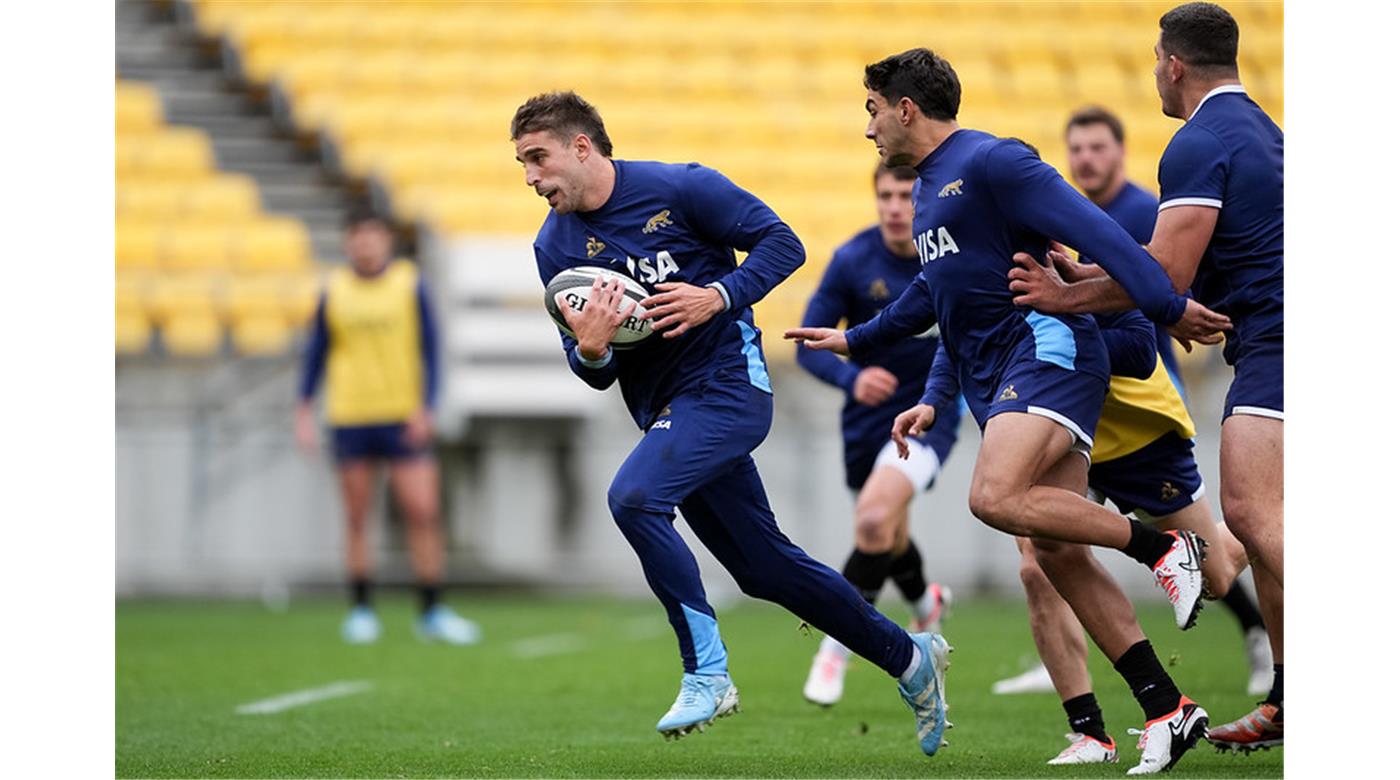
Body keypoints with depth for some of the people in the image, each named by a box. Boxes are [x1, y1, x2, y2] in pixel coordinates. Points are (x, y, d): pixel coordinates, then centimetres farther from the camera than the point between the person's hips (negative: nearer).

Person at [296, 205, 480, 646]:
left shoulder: (410, 285, 2)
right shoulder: (334, 291, 6)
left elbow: (429, 349, 3)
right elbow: (316, 353, 12)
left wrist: (424, 409, -6)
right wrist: (305, 411, 7)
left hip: (404, 419, -1)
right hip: (350, 419, 1)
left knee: (423, 513, -8)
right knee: (356, 519, 4)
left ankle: (433, 613, -2)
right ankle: (361, 612, 12)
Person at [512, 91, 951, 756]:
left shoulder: (677, 188, -10)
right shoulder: (555, 246, 4)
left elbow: (782, 243, -6)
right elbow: (597, 375, 6)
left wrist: (718, 296, -20)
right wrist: (589, 351, -17)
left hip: (727, 382, -7)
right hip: (666, 410, 7)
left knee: (632, 495, -28)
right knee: (765, 568, 11)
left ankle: (706, 673, -18)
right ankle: (908, 657, 29)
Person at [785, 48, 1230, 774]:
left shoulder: (990, 161, -8)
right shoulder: (928, 193, 21)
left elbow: (1088, 227, -16)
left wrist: (1168, 307, -23)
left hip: (1047, 348, -9)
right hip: (993, 379, 9)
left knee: (996, 497, -29)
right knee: (1057, 552, 0)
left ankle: (1164, 548, -16)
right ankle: (1167, 708, -1)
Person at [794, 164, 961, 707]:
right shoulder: (853, 261, -14)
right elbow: (809, 345, -11)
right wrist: (851, 378, -30)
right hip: (868, 415, 3)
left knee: (874, 517, -27)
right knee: (888, 538, 21)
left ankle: (837, 647, -13)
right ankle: (925, 602, 57)